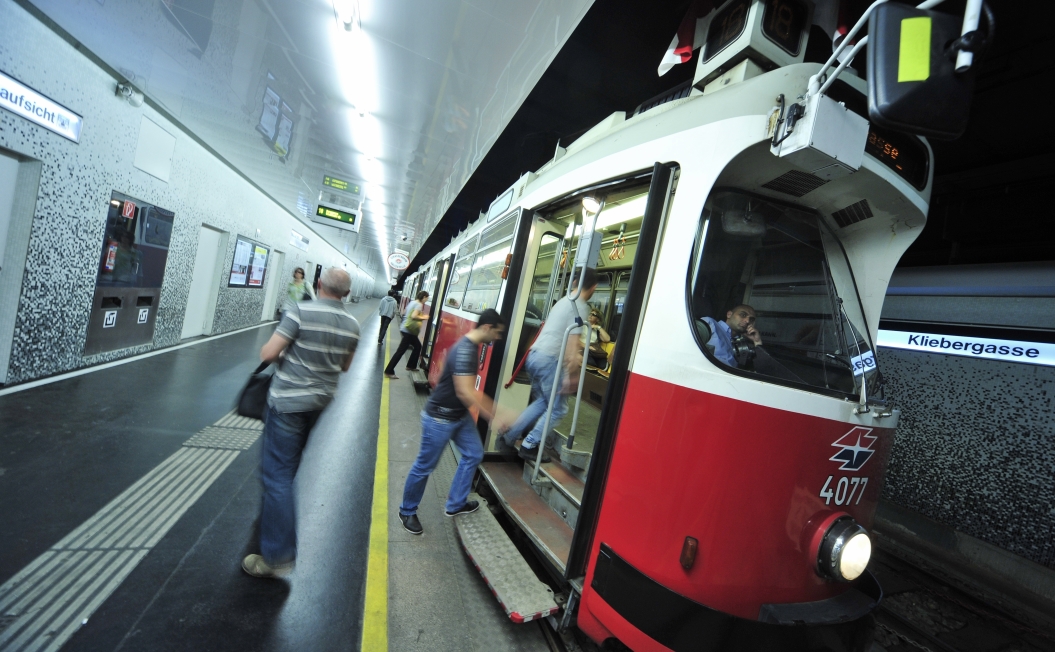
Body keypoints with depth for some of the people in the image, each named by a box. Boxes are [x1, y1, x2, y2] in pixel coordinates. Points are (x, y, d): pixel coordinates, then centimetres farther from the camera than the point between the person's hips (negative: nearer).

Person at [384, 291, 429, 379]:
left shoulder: (413, 302, 14)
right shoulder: (419, 305, -14)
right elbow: (414, 316, -26)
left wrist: (422, 316, 15)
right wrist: (423, 318, -12)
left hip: (405, 329, 10)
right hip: (409, 331, -10)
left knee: (418, 346, 22)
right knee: (400, 351, -8)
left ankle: (410, 366, 30)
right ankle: (389, 372, -6)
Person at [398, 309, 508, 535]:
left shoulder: (472, 347, 5)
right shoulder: (465, 350, -27)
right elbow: (464, 392, -31)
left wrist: (491, 406, 16)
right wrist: (491, 417, -24)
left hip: (460, 415, 10)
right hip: (440, 418, -10)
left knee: (473, 454, 14)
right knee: (425, 466, 6)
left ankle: (455, 505, 29)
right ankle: (407, 511, 28)